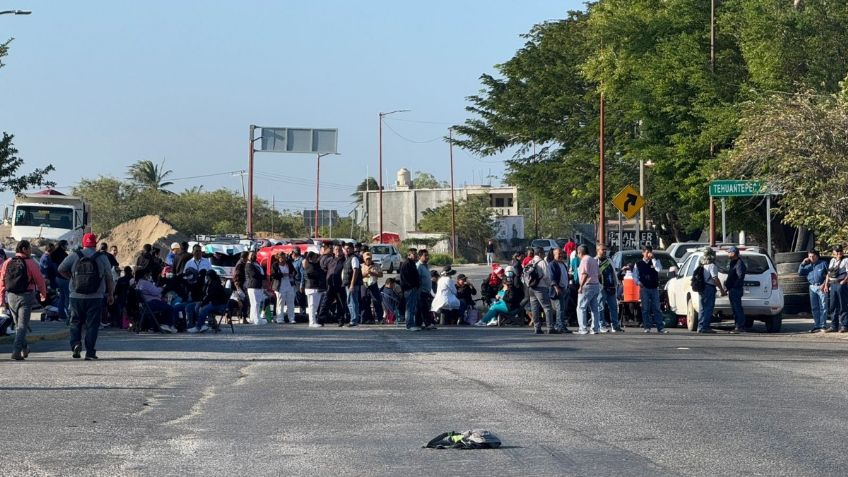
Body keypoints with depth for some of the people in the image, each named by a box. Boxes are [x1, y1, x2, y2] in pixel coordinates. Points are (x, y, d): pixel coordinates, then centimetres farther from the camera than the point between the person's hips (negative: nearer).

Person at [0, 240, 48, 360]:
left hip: (11, 296, 5)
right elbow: (39, 280, -4)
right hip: (26, 296, -5)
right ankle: (16, 352, -13)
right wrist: (43, 293, 13)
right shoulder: (30, 263, -9)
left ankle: (24, 348, 32)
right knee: (22, 325, -3)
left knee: (18, 324, 20)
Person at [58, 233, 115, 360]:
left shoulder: (74, 256, -1)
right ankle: (90, 352, 0)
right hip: (95, 297, -1)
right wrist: (111, 294, 15)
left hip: (76, 296, 1)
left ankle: (76, 343, -6)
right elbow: (109, 278, 4)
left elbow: (61, 269, 2)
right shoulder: (102, 258, -1)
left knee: (75, 322, 15)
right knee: (92, 324, 3)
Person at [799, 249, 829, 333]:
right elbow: (800, 273, 13)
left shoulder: (823, 263, 4)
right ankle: (816, 326, 11)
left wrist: (824, 284, -12)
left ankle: (823, 326, -5)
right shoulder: (808, 266, 17)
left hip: (821, 287, -5)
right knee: (814, 308, 6)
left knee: (823, 307, -6)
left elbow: (828, 274, -1)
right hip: (812, 287, 5)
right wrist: (803, 263, 3)